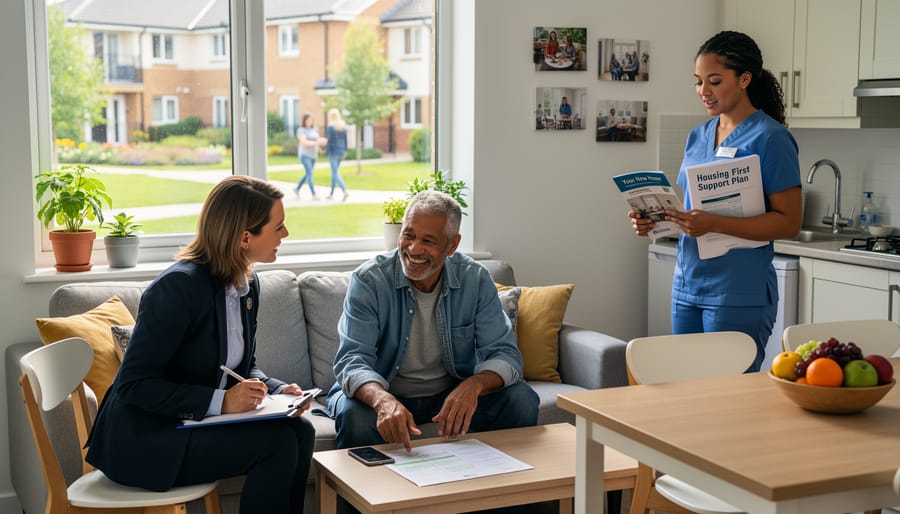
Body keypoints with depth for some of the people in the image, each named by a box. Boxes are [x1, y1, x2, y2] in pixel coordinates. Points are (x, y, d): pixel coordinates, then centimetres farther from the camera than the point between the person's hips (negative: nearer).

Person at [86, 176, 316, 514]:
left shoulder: (248, 285, 4)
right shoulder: (179, 285, -21)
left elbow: (245, 367, 15)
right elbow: (134, 385, -21)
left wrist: (278, 390, -7)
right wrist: (220, 401, -27)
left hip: (195, 424, 8)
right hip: (143, 439, -8)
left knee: (300, 431, -12)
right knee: (277, 443, -22)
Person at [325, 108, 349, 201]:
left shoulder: (330, 127, -12)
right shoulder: (343, 126, 6)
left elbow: (329, 141, -14)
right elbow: (345, 140, 9)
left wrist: (327, 154, -8)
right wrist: (345, 151, 17)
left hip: (333, 152, -7)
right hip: (341, 151, 7)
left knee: (336, 173, -6)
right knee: (334, 172, 19)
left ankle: (345, 190, -25)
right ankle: (331, 193, 26)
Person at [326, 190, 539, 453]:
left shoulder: (475, 280, -8)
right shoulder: (368, 280, -15)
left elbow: (504, 354, -11)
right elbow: (352, 359, -24)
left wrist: (474, 385, -35)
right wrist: (384, 400, -47)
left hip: (452, 393, 3)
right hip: (383, 391, -2)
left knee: (521, 399, -19)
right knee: (354, 414, -35)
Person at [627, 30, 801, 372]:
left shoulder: (770, 139, -8)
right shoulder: (698, 136, 12)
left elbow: (788, 223, -13)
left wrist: (714, 224, -24)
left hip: (739, 295, -7)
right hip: (687, 285, 7)